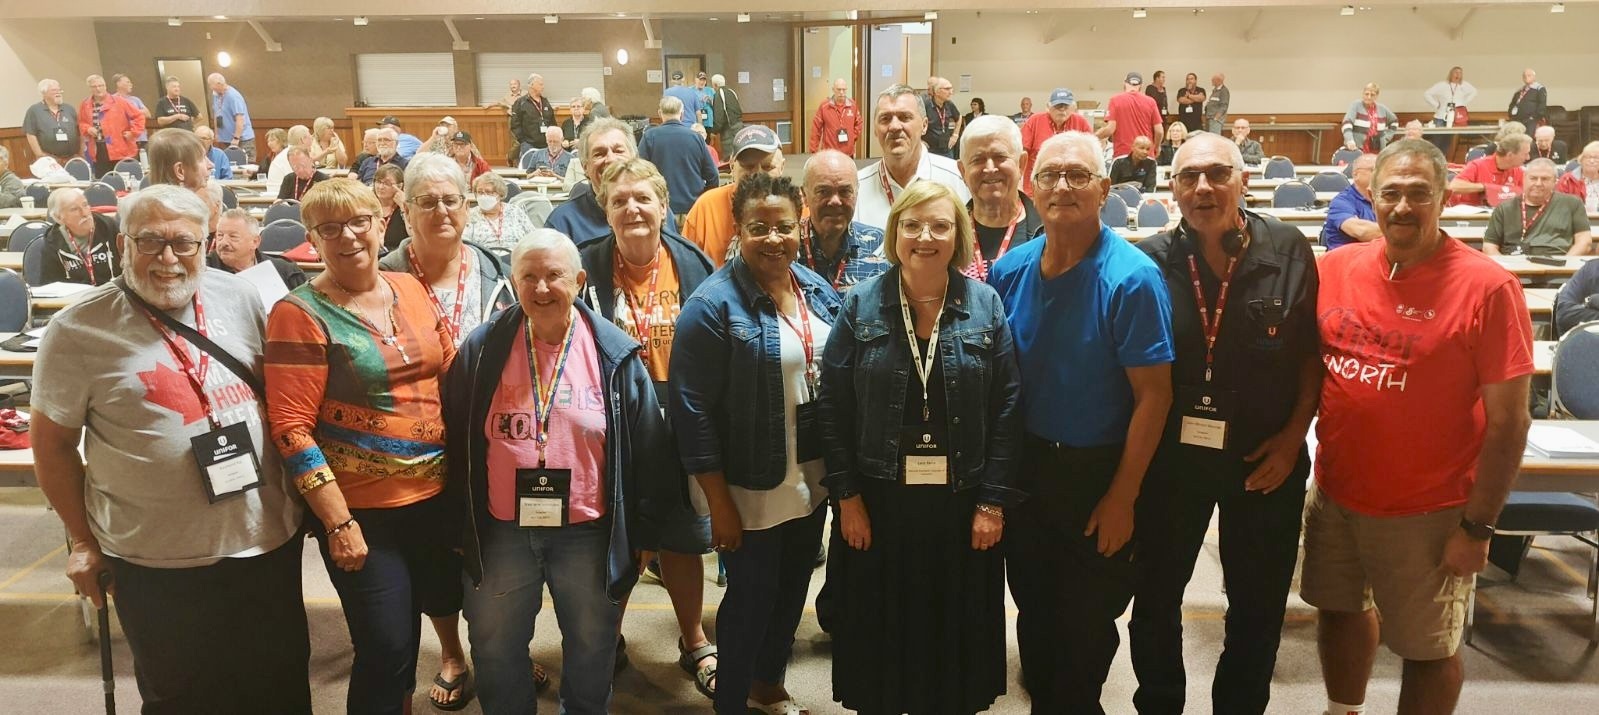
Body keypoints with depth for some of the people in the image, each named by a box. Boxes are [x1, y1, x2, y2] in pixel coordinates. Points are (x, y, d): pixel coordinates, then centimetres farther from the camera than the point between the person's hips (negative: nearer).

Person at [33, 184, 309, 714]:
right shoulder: (79, 331, -9)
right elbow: (53, 443, -1)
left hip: (269, 542, 3)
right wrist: (81, 541, 1)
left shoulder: (241, 298, -1)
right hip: (157, 565, -2)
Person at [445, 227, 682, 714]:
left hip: (589, 533, -1)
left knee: (593, 649, 17)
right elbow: (456, 444, 4)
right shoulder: (482, 349, -4)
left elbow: (648, 450, -1)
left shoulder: (615, 355, -7)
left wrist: (641, 530, 1)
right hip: (501, 532, 1)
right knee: (495, 651, 16)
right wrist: (458, 525, 5)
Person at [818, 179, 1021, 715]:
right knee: (881, 633, 13)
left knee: (957, 632, 14)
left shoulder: (985, 305, -2)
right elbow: (833, 405, -4)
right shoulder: (861, 305, -3)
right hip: (878, 504, 0)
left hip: (962, 505, 1)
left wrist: (994, 501, -6)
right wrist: (846, 495, -7)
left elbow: (1007, 408, -2)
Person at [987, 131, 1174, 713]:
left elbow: (1153, 395, -16)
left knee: (1087, 622, 13)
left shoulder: (1131, 278, -17)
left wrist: (1122, 497, -15)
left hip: (1099, 471, -4)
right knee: (1033, 609, 20)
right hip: (1025, 466, 4)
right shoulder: (1009, 271, -3)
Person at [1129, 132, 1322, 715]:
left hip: (1266, 460, 0)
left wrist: (1295, 433, -7)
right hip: (1170, 455, 0)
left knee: (1258, 606, 16)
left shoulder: (1289, 251, -7)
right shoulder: (1150, 261, -8)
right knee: (1156, 599, 14)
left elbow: (1312, 350, 1)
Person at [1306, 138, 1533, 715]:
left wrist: (1477, 526, -13)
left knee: (1428, 648, 12)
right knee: (1340, 609, 22)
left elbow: (1508, 420, -14)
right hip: (1334, 493, 5)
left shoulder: (1487, 287, -16)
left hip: (1427, 513, -4)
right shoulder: (1337, 268, -2)